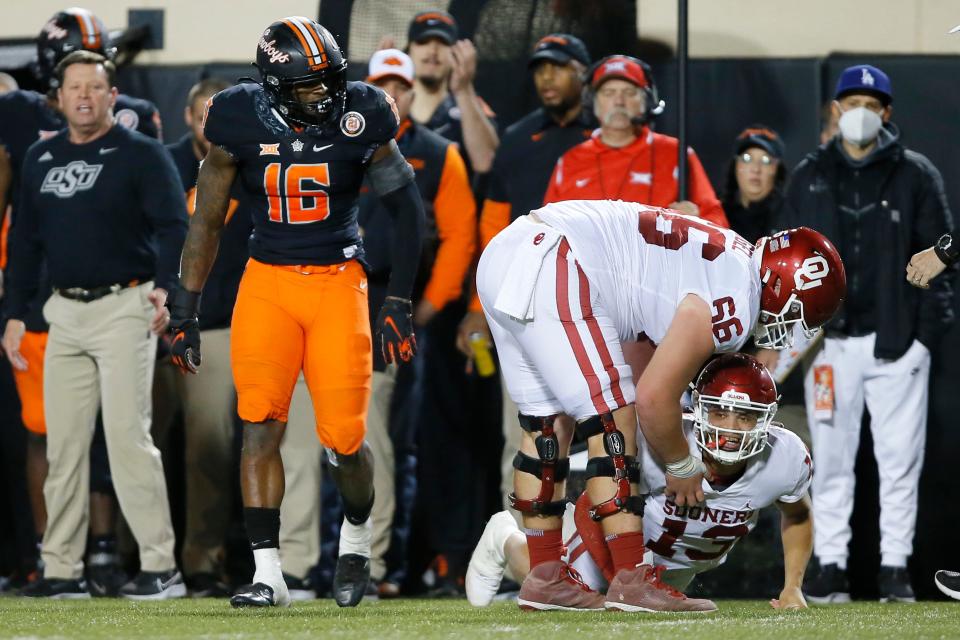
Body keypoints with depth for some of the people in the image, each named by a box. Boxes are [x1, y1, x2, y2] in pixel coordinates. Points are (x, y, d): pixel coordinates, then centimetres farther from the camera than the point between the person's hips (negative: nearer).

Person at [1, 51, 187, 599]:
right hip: (65, 313, 6)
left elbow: (174, 226, -13)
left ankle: (160, 567, -9)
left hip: (124, 307, -6)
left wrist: (165, 287, -29)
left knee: (127, 435, -11)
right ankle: (63, 570, 11)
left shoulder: (142, 154, -5)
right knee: (63, 443, 6)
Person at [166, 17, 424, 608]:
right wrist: (185, 311, 4)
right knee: (261, 425, -13)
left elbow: (408, 208, 3)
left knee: (344, 438, -5)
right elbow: (208, 221, 5)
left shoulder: (359, 120, -8)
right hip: (267, 282, 1)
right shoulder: (241, 125, -7)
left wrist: (398, 303, -1)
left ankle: (357, 537, 27)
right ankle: (267, 575, -10)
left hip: (338, 282, -1)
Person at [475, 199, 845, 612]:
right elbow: (654, 399, -7)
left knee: (548, 424, 17)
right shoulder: (733, 303, -9)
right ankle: (631, 582, -6)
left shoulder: (727, 259, 20)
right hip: (552, 273, -10)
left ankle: (546, 578, 21)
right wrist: (683, 467, 11)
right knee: (613, 423, -4)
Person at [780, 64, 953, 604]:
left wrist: (928, 333, -5)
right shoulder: (809, 177, 11)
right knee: (831, 458, 2)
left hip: (896, 340, -2)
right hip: (829, 341, 2)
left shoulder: (916, 176, 5)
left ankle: (895, 567, 4)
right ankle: (831, 565, 7)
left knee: (900, 457, -2)